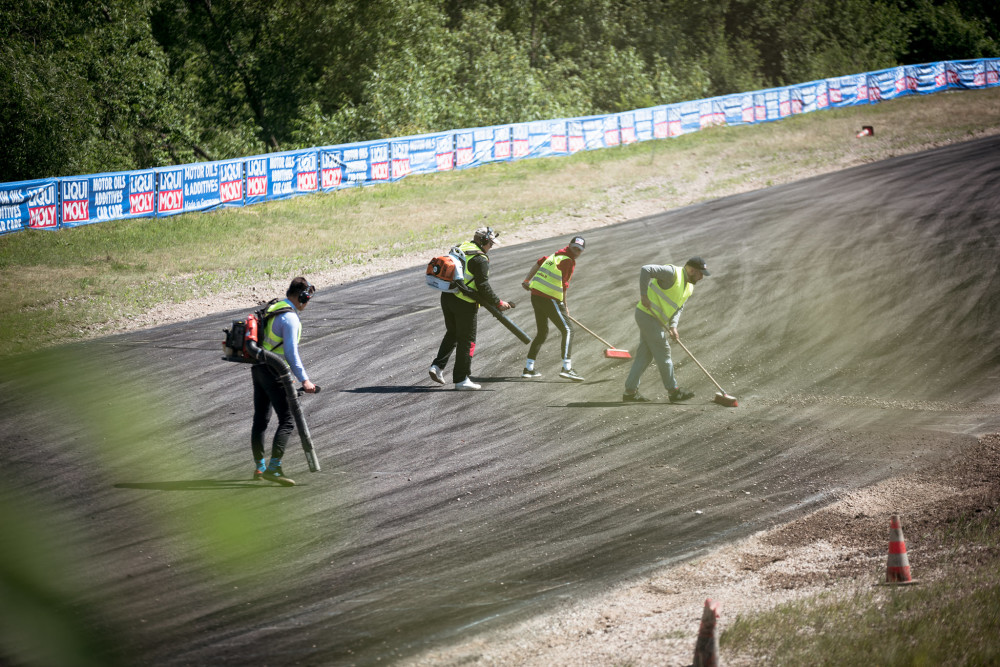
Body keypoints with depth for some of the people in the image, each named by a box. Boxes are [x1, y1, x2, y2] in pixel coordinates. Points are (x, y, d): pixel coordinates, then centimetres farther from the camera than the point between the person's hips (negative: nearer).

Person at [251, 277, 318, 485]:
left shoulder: (273, 308, 13)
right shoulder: (290, 318, -17)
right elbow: (291, 352, -24)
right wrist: (304, 380, -26)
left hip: (258, 367, 10)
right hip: (274, 372, -10)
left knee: (260, 419, 16)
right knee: (287, 421, -10)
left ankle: (259, 467, 24)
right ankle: (274, 468, -18)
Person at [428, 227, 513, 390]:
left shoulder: (460, 248, 10)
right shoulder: (480, 259, -14)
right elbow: (483, 287, -16)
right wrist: (498, 303, -7)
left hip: (447, 297, 7)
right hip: (465, 303, -7)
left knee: (452, 334, 23)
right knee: (467, 340, 3)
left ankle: (438, 366, 13)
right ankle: (461, 379, 6)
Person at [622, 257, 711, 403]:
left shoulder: (689, 287, 10)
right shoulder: (672, 273, -18)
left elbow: (678, 308, 9)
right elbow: (645, 270, -25)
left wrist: (673, 326, -9)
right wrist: (644, 296, -25)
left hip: (656, 319, 10)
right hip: (647, 315, -9)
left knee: (644, 355, 9)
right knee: (662, 353, -3)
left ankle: (630, 391, 12)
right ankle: (673, 391, 4)